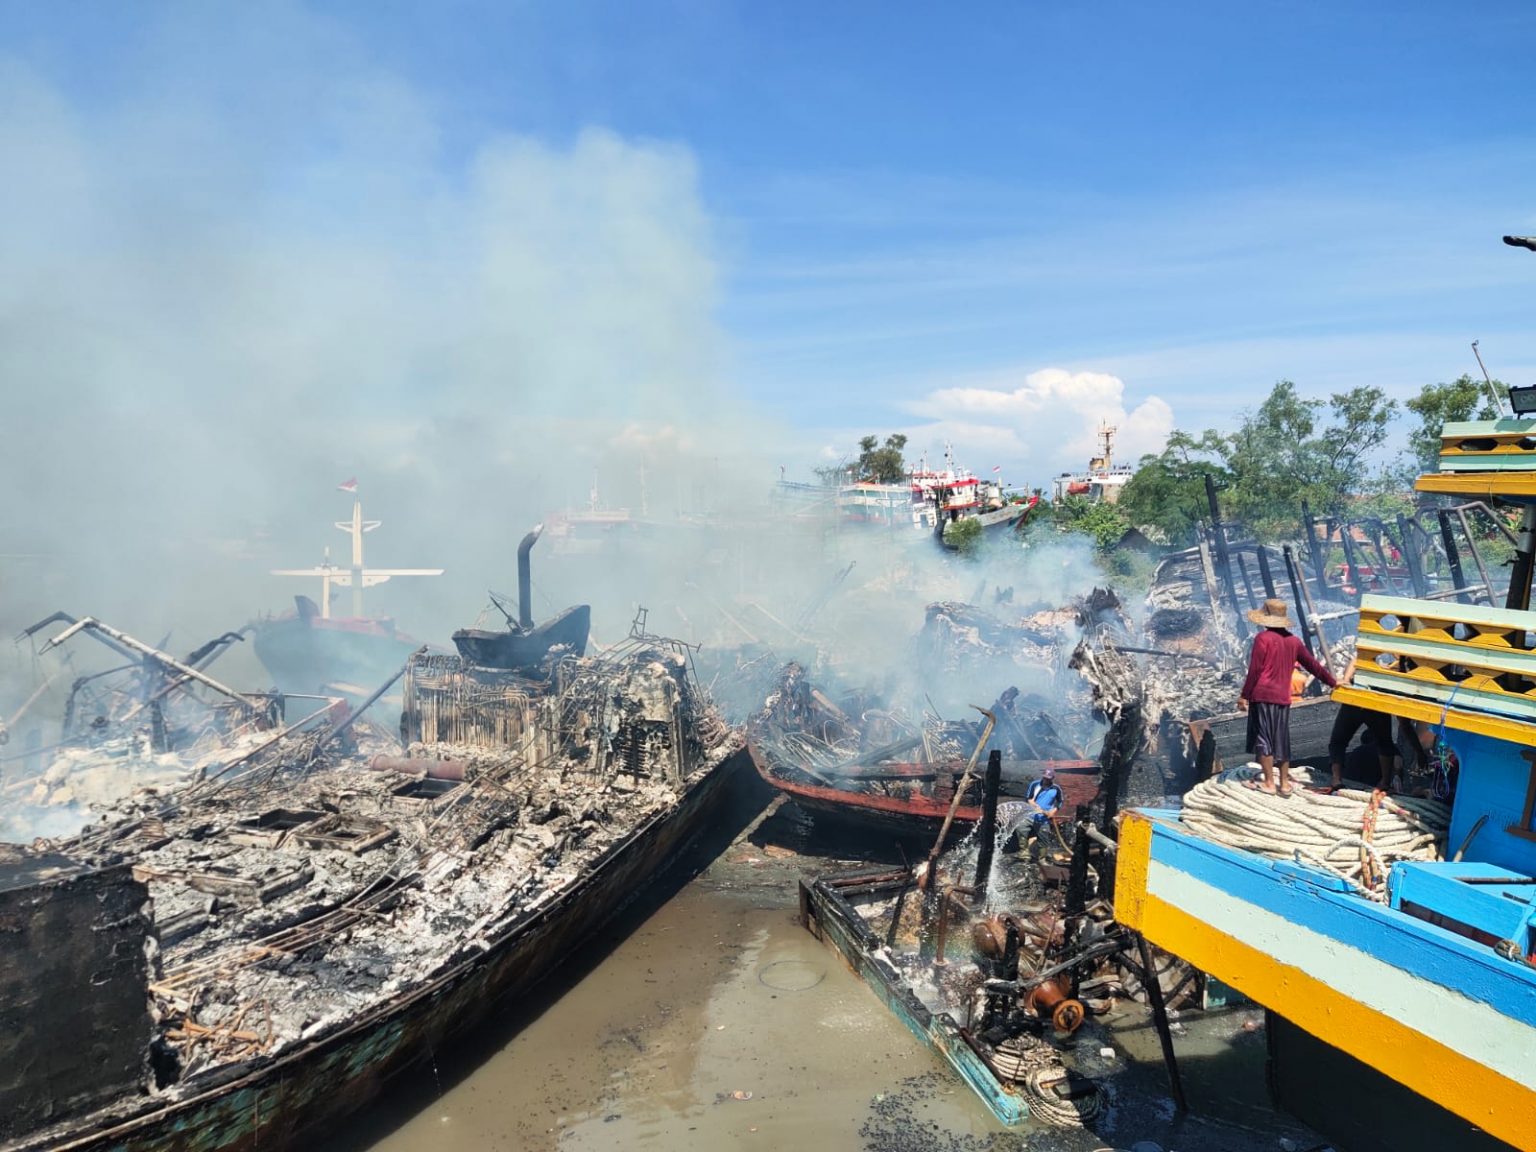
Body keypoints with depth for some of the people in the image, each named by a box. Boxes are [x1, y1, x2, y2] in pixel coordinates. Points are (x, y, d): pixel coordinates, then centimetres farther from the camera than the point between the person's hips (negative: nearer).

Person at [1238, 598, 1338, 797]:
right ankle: (1284, 784, 17)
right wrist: (1333, 682, 32)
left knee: (1262, 739, -1)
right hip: (1283, 698, 6)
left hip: (1262, 695, -5)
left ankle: (1269, 783, -1)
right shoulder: (1293, 641, 10)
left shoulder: (1263, 638, -7)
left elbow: (1255, 670, -11)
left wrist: (1244, 695, -6)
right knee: (1281, 741, 13)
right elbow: (1313, 664, 18)